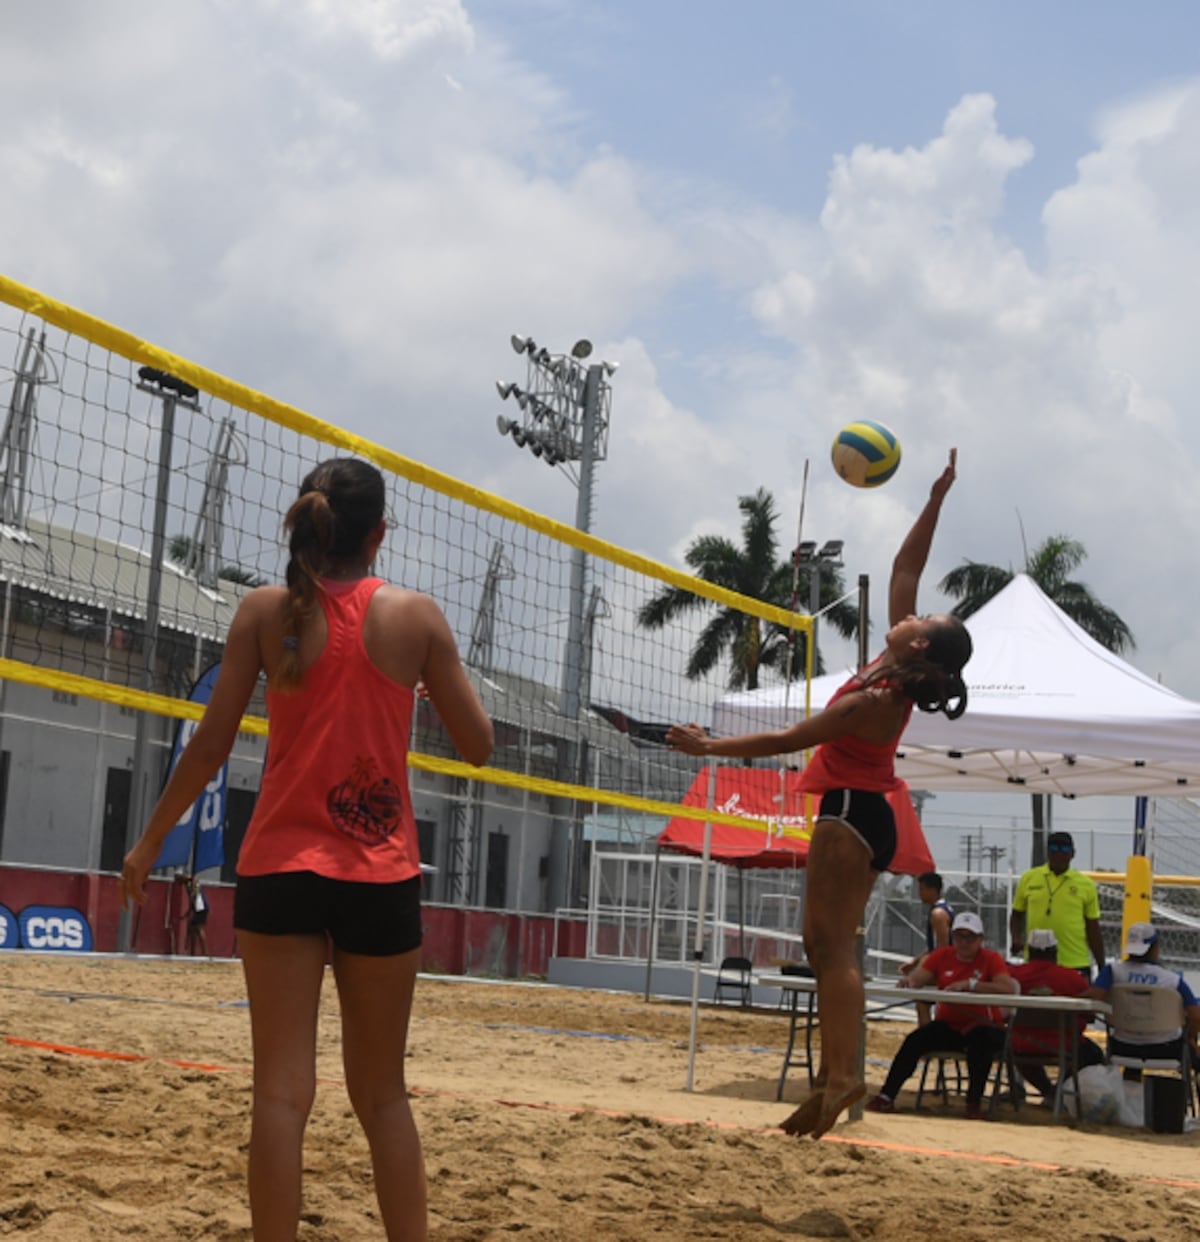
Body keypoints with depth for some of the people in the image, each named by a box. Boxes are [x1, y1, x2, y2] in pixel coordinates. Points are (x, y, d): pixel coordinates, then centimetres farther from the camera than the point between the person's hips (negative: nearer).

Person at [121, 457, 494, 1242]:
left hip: (283, 865, -1)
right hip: (383, 875, 1)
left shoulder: (267, 610, 0)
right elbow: (477, 745, 5)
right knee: (383, 1094, 12)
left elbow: (211, 745, -1)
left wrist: (150, 841, 11)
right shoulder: (416, 616, 0)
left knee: (283, 1090, -1)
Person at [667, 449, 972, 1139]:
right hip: (864, 813, 10)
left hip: (851, 812, -10)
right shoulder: (894, 676, 2)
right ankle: (833, 1076, 5)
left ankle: (842, 1074, -21)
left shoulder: (872, 703, -22)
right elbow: (905, 569, 9)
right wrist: (935, 502, 7)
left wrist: (713, 745, -11)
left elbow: (786, 740, -17)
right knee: (827, 943, 7)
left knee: (832, 943, -14)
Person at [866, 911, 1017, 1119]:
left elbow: (1009, 989, -20)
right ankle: (886, 1097, -20)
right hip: (947, 1026, 3)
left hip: (982, 1026, -3)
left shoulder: (991, 959, -2)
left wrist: (970, 984, -30)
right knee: (914, 1040, -23)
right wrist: (909, 981, -28)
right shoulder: (941, 956, 9)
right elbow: (917, 978, -1)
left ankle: (974, 1102, -20)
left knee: (980, 1043, -37)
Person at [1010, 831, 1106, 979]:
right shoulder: (1028, 879, 5)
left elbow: (1093, 930, 7)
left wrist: (1102, 968, 6)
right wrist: (1016, 939, -3)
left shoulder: (1086, 885, 3)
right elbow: (1017, 915, 15)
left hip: (1075, 966, -1)